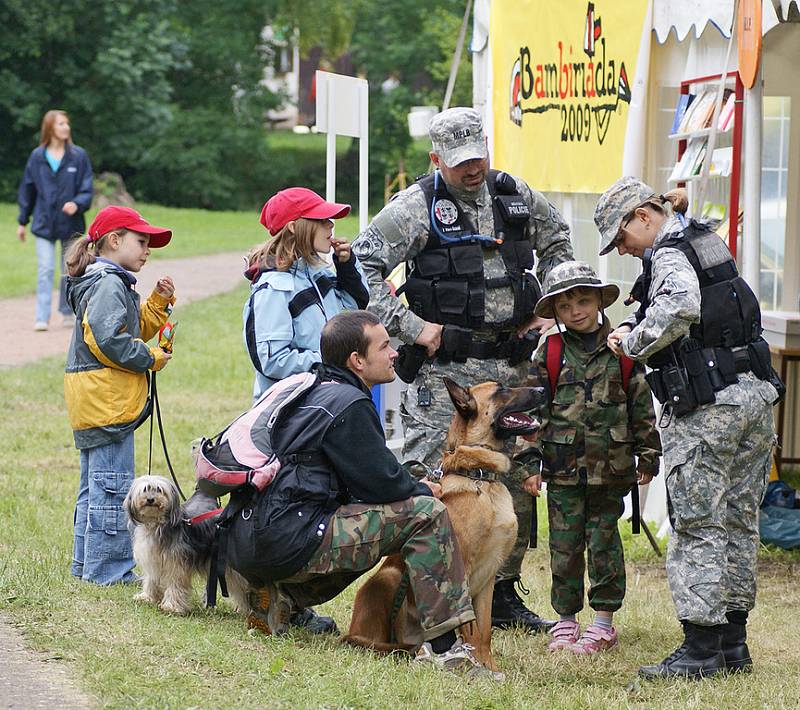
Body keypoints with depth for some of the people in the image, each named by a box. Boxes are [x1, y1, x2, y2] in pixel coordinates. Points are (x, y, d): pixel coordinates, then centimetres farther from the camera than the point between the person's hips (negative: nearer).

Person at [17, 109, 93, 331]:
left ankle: (68, 313, 22)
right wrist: (22, 221, 11)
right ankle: (42, 318, -11)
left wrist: (77, 204, -22)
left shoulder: (79, 156, -1)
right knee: (45, 269, -9)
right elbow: (27, 189, 10)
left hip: (71, 223, 0)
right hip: (44, 223, 0)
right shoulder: (37, 157, 2)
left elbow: (87, 188, -1)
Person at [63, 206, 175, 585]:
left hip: (92, 404, 11)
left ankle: (86, 562, 25)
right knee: (113, 486, -7)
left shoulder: (110, 283, 18)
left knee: (95, 485, 17)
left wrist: (159, 302, 9)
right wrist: (150, 358, -13)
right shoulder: (108, 285, -15)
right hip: (107, 400, -11)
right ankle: (109, 569, -5)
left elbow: (135, 329, 21)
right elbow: (109, 340, -24)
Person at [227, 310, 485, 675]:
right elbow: (382, 482, -8)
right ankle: (442, 645, -16)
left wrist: (412, 485, 13)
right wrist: (423, 490, 11)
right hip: (290, 544, -10)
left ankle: (281, 596, 18)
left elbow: (367, 475, 25)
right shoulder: (348, 404, -10)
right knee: (426, 514, -10)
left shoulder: (314, 392, 20)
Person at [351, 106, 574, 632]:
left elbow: (558, 243, 27)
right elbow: (362, 266, -8)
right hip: (446, 368, -5)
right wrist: (411, 326, -13)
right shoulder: (417, 207, -6)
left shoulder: (515, 196, 9)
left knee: (517, 480, 8)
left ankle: (503, 594, 19)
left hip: (512, 367, 5)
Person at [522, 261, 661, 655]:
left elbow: (642, 408, 7)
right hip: (563, 470, 1)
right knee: (565, 545, 4)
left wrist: (647, 457, 6)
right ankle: (566, 620, 13)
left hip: (610, 470, -1)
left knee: (604, 542, 3)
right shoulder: (548, 355, 3)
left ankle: (604, 622, 10)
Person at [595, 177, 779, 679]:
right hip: (755, 394, 9)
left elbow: (681, 307, -31)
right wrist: (638, 333, 8)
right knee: (739, 521, 12)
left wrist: (632, 344, -16)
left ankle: (701, 648, -7)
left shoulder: (669, 256, -10)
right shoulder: (707, 242, 18)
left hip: (705, 406, -9)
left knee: (698, 525, -5)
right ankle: (734, 642, 18)